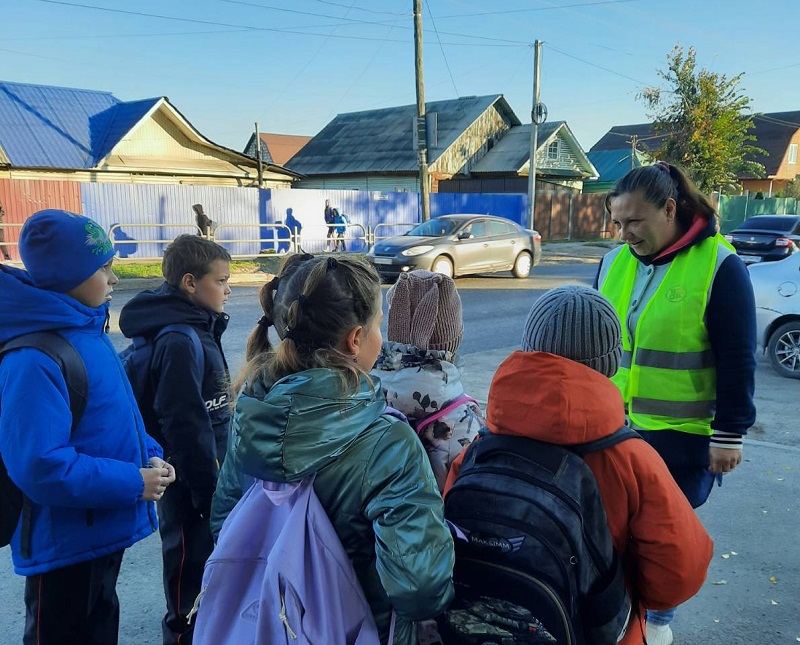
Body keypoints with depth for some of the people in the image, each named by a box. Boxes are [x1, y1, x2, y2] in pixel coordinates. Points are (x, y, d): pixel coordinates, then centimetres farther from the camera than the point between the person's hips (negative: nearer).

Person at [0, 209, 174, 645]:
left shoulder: (90, 333, 4)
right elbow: (41, 467, -29)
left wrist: (150, 455, -3)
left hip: (103, 533, 9)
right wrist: (132, 482, -22)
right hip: (64, 546, -9)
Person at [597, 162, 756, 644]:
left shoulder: (719, 266, -13)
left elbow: (737, 360, -11)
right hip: (614, 424, 5)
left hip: (682, 434, -4)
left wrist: (730, 433, -10)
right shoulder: (615, 262, 2)